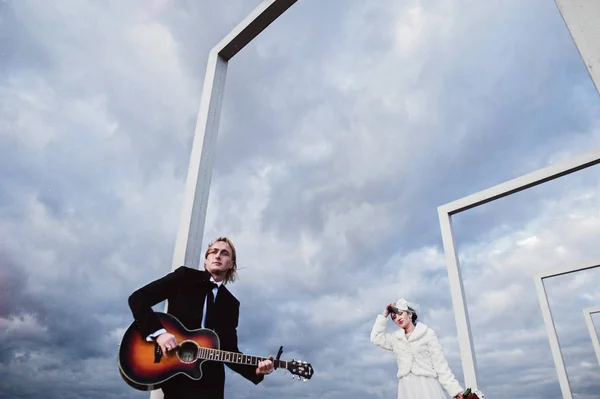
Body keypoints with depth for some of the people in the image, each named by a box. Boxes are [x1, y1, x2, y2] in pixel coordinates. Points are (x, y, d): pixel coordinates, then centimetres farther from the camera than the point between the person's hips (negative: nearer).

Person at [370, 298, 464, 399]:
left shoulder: (427, 333, 2)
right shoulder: (395, 338, 15)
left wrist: (455, 389, -6)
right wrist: (384, 315, 11)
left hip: (427, 385, -3)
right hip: (406, 388, 3)